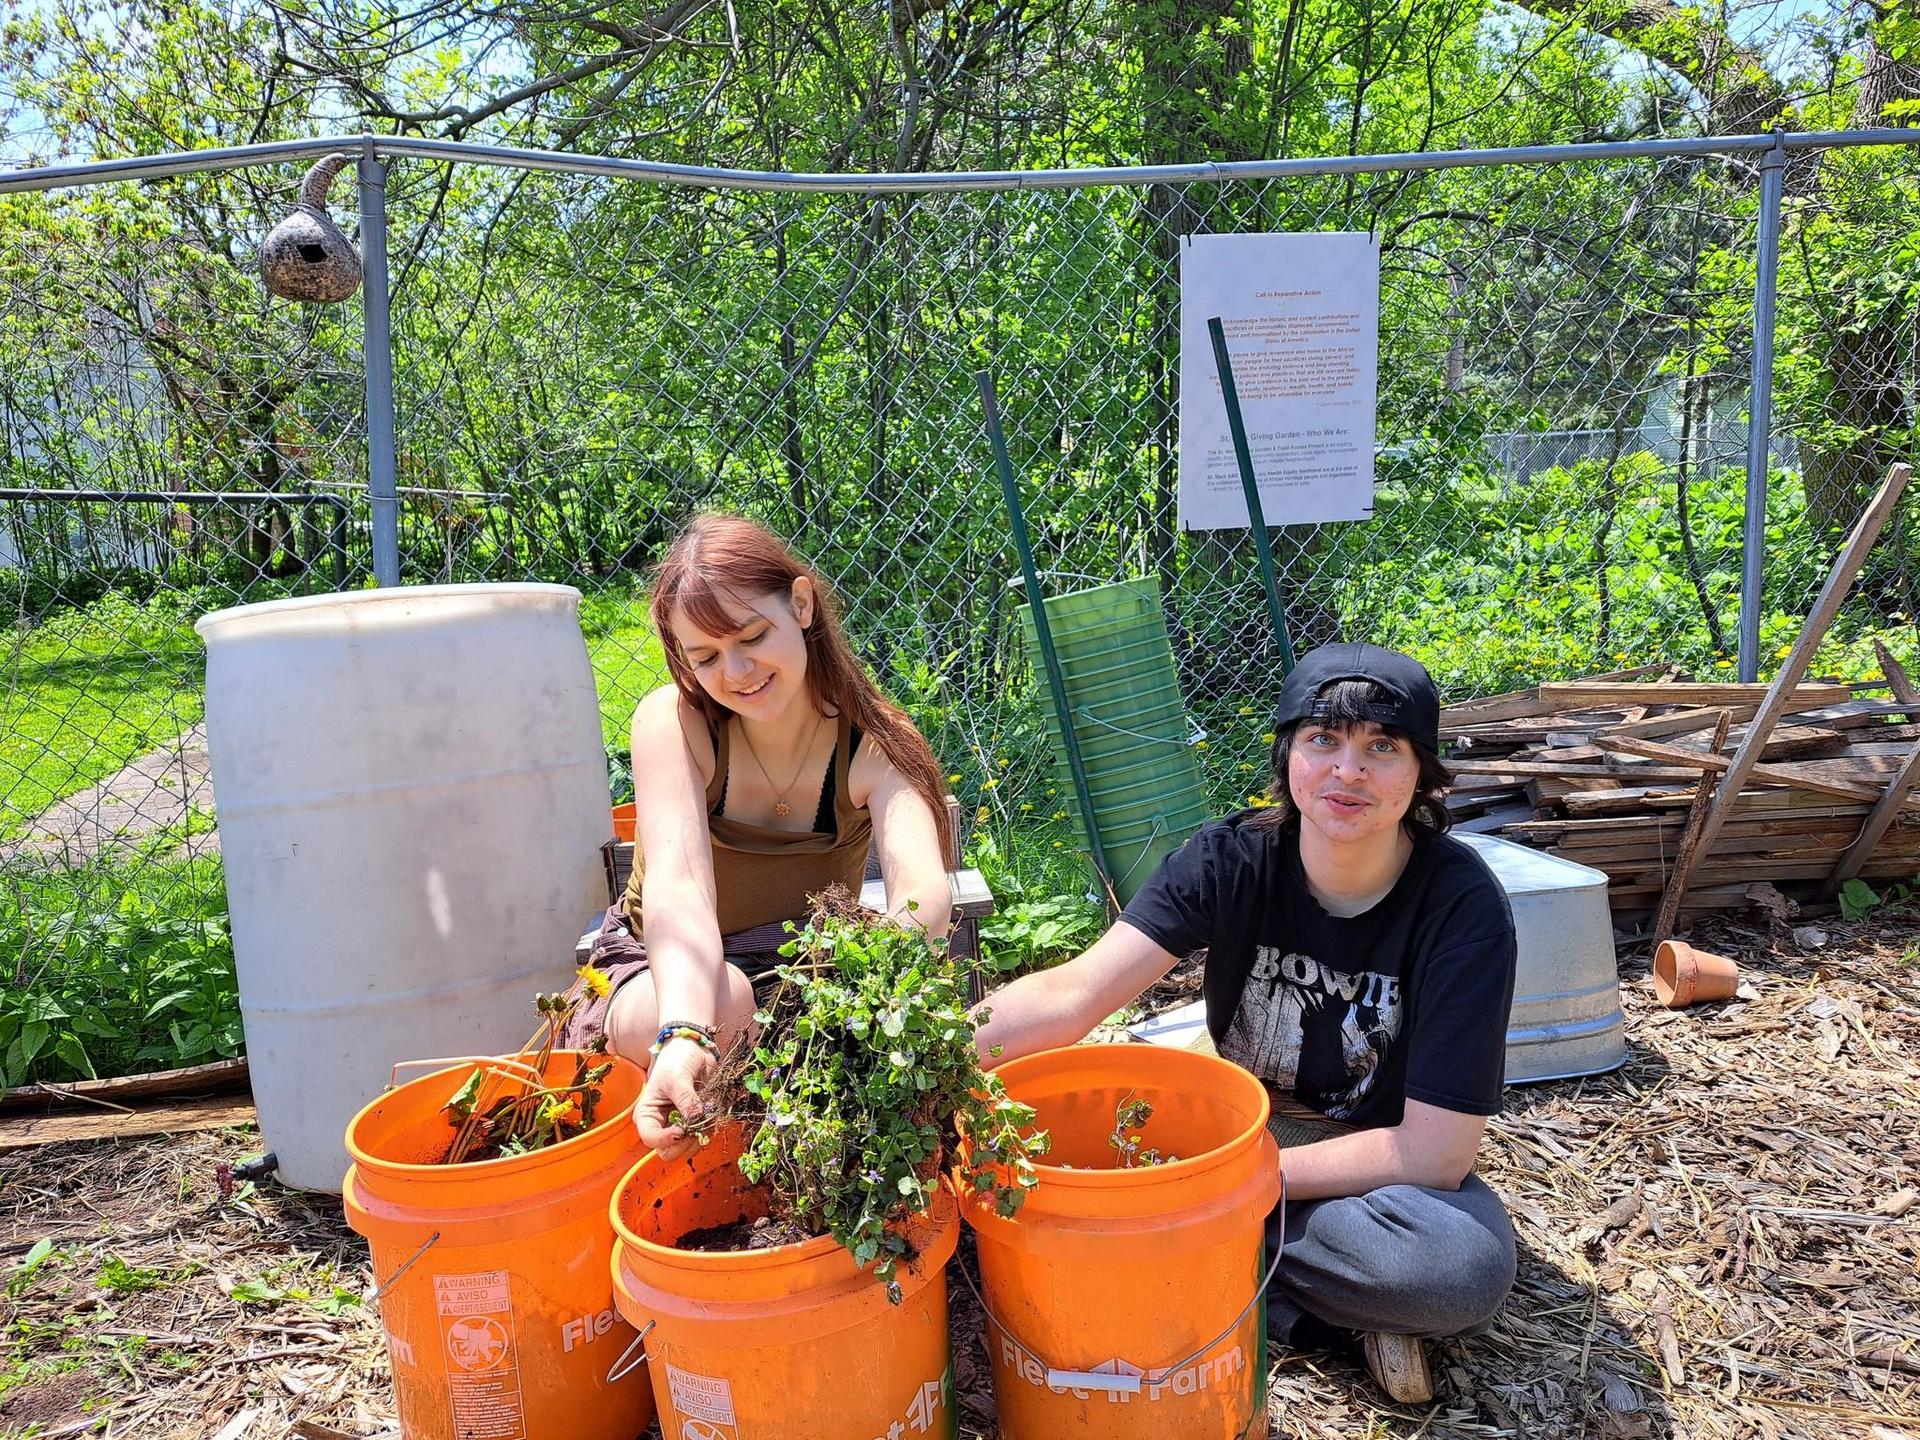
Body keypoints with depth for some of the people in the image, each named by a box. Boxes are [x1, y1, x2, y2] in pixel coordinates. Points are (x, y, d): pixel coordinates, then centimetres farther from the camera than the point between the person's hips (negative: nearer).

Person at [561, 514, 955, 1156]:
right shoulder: (672, 721, -18)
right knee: (720, 1000, -37)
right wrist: (684, 1036, -54)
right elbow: (677, 885, -34)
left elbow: (924, 891, -34)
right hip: (656, 976, -1)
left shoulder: (874, 746, -16)